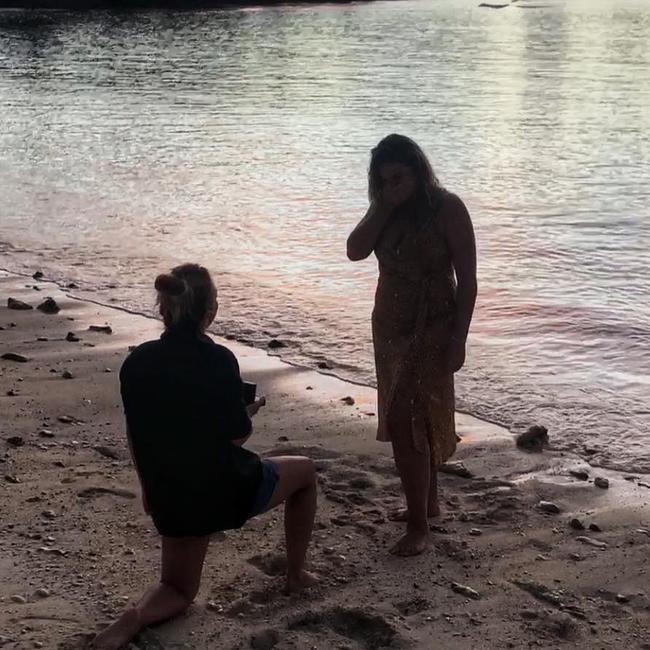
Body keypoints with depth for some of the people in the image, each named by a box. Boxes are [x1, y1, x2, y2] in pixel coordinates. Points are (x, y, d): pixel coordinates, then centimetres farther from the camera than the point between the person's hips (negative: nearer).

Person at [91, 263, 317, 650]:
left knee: (177, 591, 24)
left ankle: (135, 618, -10)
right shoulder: (218, 360, -18)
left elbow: (137, 438, 5)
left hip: (169, 501, 4)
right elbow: (237, 435, -12)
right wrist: (249, 411, 11)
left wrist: (151, 489, 21)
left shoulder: (136, 364, -4)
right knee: (305, 471, 25)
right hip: (225, 490, -4)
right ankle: (296, 573, 32)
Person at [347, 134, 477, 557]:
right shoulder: (387, 210, 5)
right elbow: (356, 251, -8)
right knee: (415, 422, 17)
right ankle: (428, 503, 33)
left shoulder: (446, 208, -14)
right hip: (390, 328, 7)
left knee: (405, 425, -12)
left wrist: (458, 340, -17)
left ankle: (419, 525, -5)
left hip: (430, 332, -7)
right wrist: (383, 207, -15)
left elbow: (467, 278, -14)